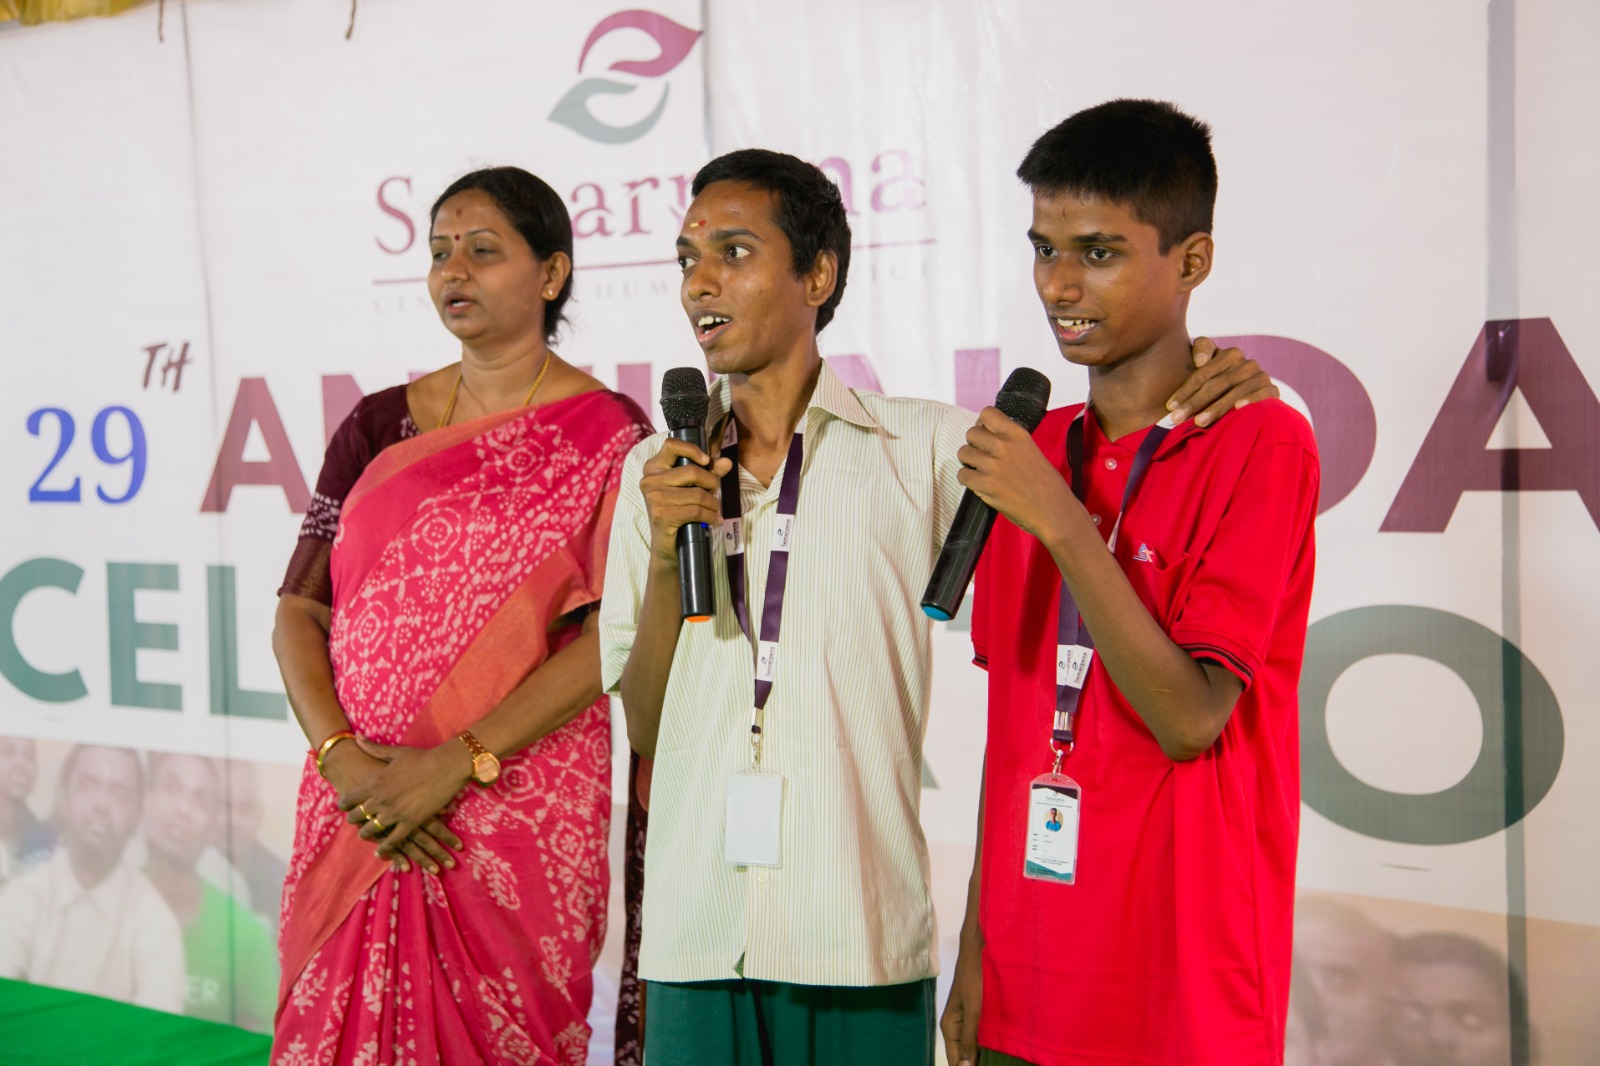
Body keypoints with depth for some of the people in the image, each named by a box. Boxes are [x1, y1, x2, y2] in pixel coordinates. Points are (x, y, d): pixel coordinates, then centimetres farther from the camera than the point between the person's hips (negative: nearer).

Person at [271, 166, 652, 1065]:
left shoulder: (606, 436, -2)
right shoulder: (380, 426, 10)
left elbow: (612, 635, -11)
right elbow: (299, 610, 6)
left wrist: (456, 761, -17)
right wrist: (341, 757, -11)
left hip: (524, 811, -4)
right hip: (359, 815, 4)